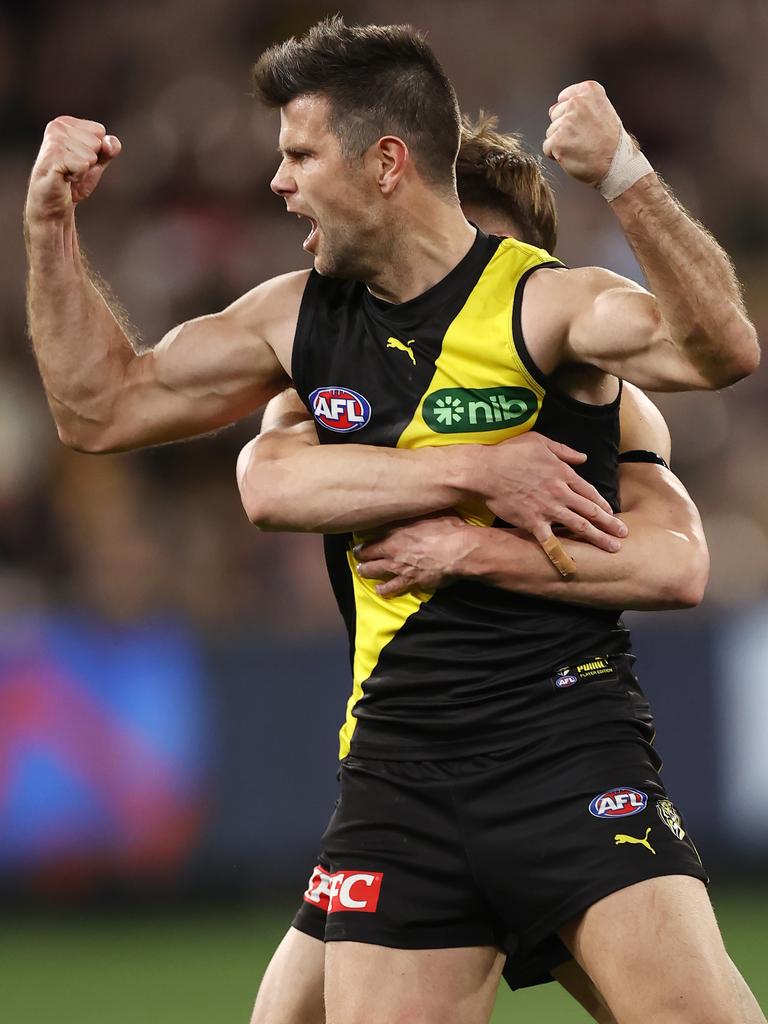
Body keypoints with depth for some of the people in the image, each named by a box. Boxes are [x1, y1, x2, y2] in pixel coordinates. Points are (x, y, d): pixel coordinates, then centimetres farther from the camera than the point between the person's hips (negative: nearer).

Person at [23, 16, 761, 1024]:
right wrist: (51, 224, 10)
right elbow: (100, 406, 19)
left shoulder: (544, 305, -8)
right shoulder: (299, 319, 10)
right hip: (395, 769, 5)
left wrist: (622, 173, -38)